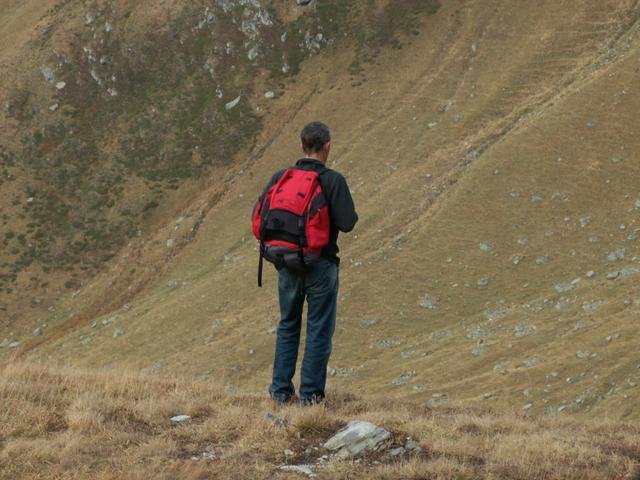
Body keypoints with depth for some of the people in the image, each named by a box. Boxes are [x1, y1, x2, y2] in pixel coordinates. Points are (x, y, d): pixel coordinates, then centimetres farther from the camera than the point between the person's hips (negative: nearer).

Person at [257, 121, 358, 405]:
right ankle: (311, 394, 3)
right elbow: (347, 222, -18)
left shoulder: (281, 177, -1)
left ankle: (281, 391, 16)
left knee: (288, 326, 17)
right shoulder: (333, 180, -13)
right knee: (319, 329, 4)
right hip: (321, 264, -4)